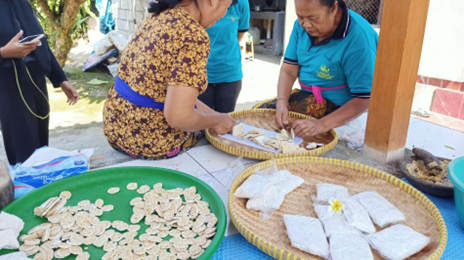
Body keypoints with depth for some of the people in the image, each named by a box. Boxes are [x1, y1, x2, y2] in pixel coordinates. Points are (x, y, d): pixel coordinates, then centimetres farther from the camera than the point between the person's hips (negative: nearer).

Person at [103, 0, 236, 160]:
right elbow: (178, 116, -28)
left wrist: (216, 115, 10)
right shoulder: (194, 36, -22)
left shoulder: (158, 16, 4)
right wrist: (216, 121, -9)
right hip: (150, 141, -8)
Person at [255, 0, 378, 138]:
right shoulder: (302, 25, -7)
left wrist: (322, 125, -37)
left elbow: (364, 99, -27)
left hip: (339, 105, -6)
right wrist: (281, 102, -23)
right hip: (307, 94, 7)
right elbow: (288, 70, -4)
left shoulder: (359, 38, -27)